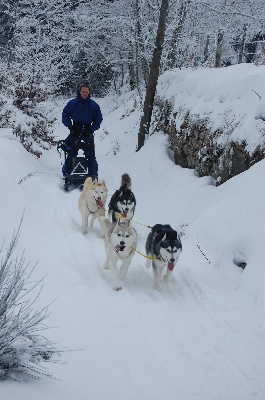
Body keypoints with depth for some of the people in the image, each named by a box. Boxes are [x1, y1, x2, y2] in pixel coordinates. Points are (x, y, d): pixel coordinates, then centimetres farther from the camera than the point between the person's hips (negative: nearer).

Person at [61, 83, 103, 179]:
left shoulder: (93, 105, 2)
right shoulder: (72, 103, 1)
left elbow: (98, 119, 9)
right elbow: (65, 116, 7)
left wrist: (92, 129, -1)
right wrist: (71, 127, -2)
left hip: (88, 133, 0)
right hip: (74, 133, 0)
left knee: (90, 156, -1)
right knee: (71, 155, 0)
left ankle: (93, 176, 4)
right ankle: (66, 174, 7)